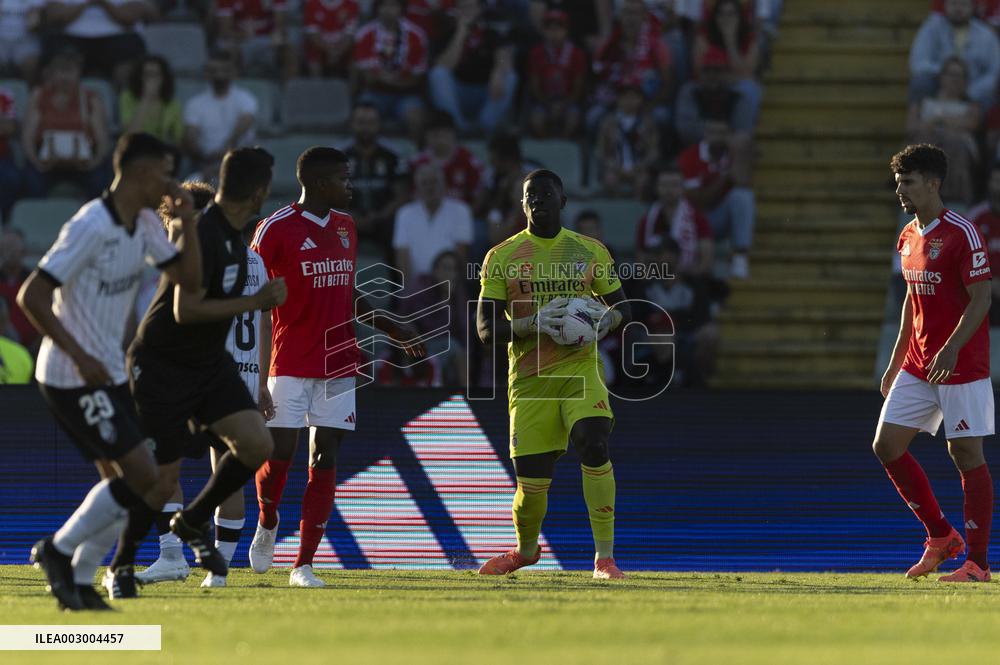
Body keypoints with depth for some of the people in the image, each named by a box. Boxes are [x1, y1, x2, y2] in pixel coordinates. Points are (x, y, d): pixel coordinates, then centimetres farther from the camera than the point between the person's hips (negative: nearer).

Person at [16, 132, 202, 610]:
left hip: (105, 373, 9)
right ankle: (59, 550, -1)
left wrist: (187, 223, -3)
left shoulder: (143, 224, 7)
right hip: (72, 377, -9)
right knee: (143, 477, -13)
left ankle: (79, 582, 14)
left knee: (124, 483, 8)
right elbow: (31, 297, -22)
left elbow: (188, 279, 13)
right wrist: (81, 358, -24)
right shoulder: (91, 227, -20)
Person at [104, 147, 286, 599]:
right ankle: (121, 568, 18)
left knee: (257, 445, -9)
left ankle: (193, 523, 13)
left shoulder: (232, 233, 4)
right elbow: (186, 310, -29)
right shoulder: (202, 235, -25)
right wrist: (256, 302, -26)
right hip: (160, 366, -8)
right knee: (162, 481, -5)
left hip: (209, 362, 8)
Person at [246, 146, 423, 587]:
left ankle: (304, 564, 1)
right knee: (280, 453, -8)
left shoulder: (345, 227, 13)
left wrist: (390, 328, 18)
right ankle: (267, 524, 24)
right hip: (290, 364, -5)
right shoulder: (276, 229, -8)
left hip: (338, 364, 5)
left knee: (325, 459, -1)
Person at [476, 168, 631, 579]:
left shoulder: (590, 252, 7)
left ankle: (605, 557, -19)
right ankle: (525, 550, 34)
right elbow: (486, 330, -2)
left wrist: (608, 319, -9)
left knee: (594, 445, -26)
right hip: (529, 377, 0)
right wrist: (534, 323, -20)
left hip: (580, 369, 0)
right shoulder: (501, 258, 3)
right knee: (531, 481, 0)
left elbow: (623, 307, 16)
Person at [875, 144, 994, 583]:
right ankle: (941, 537, 15)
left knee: (966, 454, -5)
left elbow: (981, 299, -16)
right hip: (918, 366, 8)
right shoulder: (908, 237, 12)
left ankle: (977, 562, 1)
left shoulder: (961, 233, -13)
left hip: (962, 366, -8)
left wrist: (952, 348, -27)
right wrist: (896, 362, 21)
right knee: (887, 445, 2)